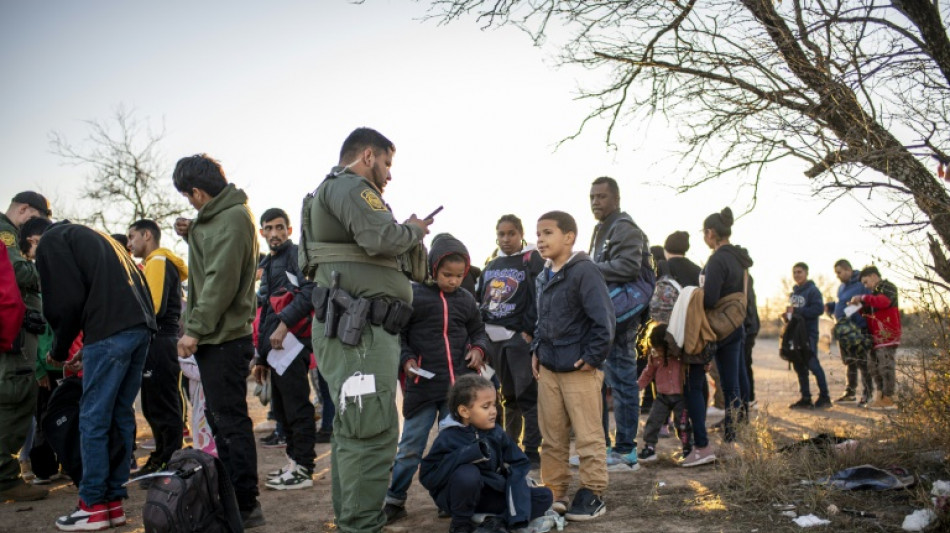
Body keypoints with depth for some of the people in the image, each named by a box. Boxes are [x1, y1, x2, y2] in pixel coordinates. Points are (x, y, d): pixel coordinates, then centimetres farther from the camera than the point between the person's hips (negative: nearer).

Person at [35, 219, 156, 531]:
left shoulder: (51, 240, 8)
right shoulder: (92, 237, 32)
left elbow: (67, 300, -4)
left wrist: (59, 349, 10)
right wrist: (87, 350, 28)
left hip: (110, 332, -8)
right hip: (141, 325, 8)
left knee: (94, 419, 1)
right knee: (120, 416, 13)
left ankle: (94, 507, 7)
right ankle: (114, 502, 18)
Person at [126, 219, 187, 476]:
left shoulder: (158, 262, -8)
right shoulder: (156, 263, 23)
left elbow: (153, 306, -20)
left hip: (159, 344, -10)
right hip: (158, 342, 10)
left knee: (163, 408, -6)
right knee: (156, 407, 15)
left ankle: (170, 463, -2)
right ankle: (161, 460, 23)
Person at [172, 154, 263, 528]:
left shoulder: (232, 217, -14)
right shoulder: (218, 216, 16)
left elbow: (221, 280, -21)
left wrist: (195, 328, -19)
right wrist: (191, 234, 9)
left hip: (223, 338, -10)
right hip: (214, 337, 10)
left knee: (231, 422, -6)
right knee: (220, 418, 17)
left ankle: (246, 506, 1)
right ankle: (232, 495, 27)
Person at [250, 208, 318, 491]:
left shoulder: (297, 255, -1)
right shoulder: (267, 266, 26)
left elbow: (309, 292, -19)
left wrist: (285, 322, -21)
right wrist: (260, 356, 25)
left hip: (291, 342, -9)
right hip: (274, 346, 9)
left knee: (296, 407, -7)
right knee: (281, 409, 12)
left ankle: (303, 469, -3)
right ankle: (295, 461, 21)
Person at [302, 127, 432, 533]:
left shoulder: (335, 190, 28)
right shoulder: (349, 186, -7)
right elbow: (381, 238, -22)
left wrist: (408, 234, 14)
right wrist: (413, 230, -2)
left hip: (360, 329, 11)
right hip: (359, 330, -11)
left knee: (353, 429, 15)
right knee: (373, 430, -13)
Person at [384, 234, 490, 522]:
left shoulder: (466, 300, 8)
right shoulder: (412, 294, -4)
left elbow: (478, 331, 20)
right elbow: (397, 332, 1)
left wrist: (478, 348, 0)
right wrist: (406, 359, -13)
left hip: (459, 385, 4)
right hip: (422, 384, -3)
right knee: (410, 447, 3)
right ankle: (394, 500, 17)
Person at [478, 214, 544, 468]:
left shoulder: (532, 260, -3)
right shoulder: (491, 266, 17)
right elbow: (481, 301, 20)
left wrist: (530, 331, -16)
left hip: (520, 337, -6)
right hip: (493, 338, 6)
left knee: (527, 396, -7)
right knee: (509, 397, 14)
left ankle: (532, 453, -2)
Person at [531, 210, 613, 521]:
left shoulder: (584, 271, -14)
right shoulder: (544, 276, 13)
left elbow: (603, 319, -19)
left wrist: (592, 358, -16)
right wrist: (537, 350, 14)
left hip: (579, 370, -8)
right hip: (548, 368, 8)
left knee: (588, 436, 2)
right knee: (552, 437, 13)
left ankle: (593, 495, 13)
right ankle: (554, 492, 23)